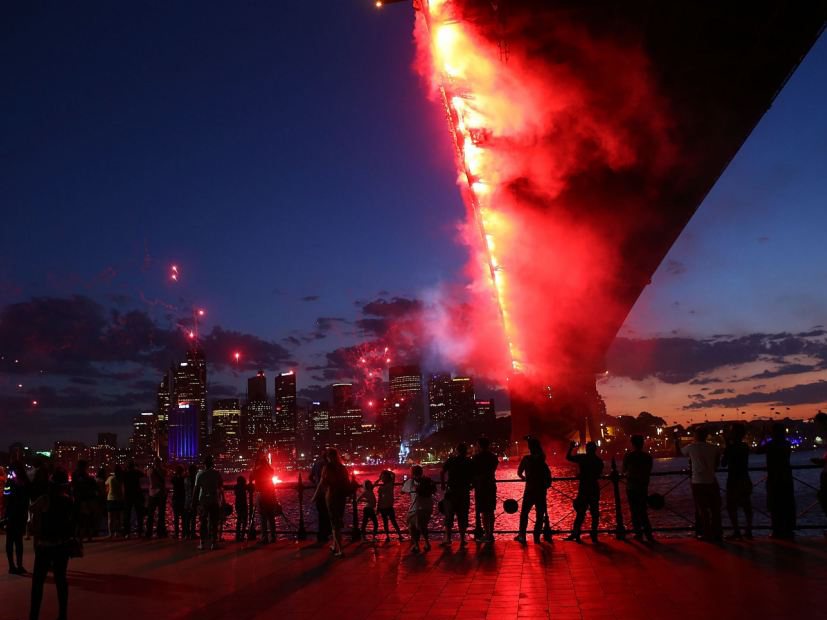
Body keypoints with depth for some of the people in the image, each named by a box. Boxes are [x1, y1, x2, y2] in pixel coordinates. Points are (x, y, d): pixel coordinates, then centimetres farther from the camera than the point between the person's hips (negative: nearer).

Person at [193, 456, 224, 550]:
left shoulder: (200, 474, -1)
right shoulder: (217, 474, 0)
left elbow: (196, 489, -2)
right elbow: (221, 488, 2)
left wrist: (195, 500, 3)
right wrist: (222, 500, 10)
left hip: (203, 501, 0)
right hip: (215, 501, 0)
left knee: (203, 523, 7)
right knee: (214, 523, 5)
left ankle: (203, 543, 5)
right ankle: (214, 543, 1)